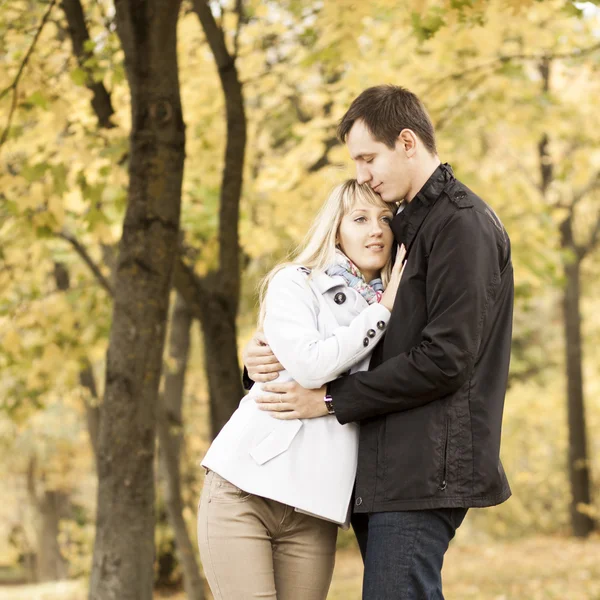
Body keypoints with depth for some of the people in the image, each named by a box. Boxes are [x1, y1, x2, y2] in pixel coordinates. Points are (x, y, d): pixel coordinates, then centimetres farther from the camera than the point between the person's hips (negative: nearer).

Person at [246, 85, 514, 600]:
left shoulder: (463, 224, -9)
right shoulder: (407, 226, 21)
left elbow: (445, 358, -17)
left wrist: (332, 399, -12)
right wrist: (267, 356, 5)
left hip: (426, 466, -9)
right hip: (389, 470, 9)